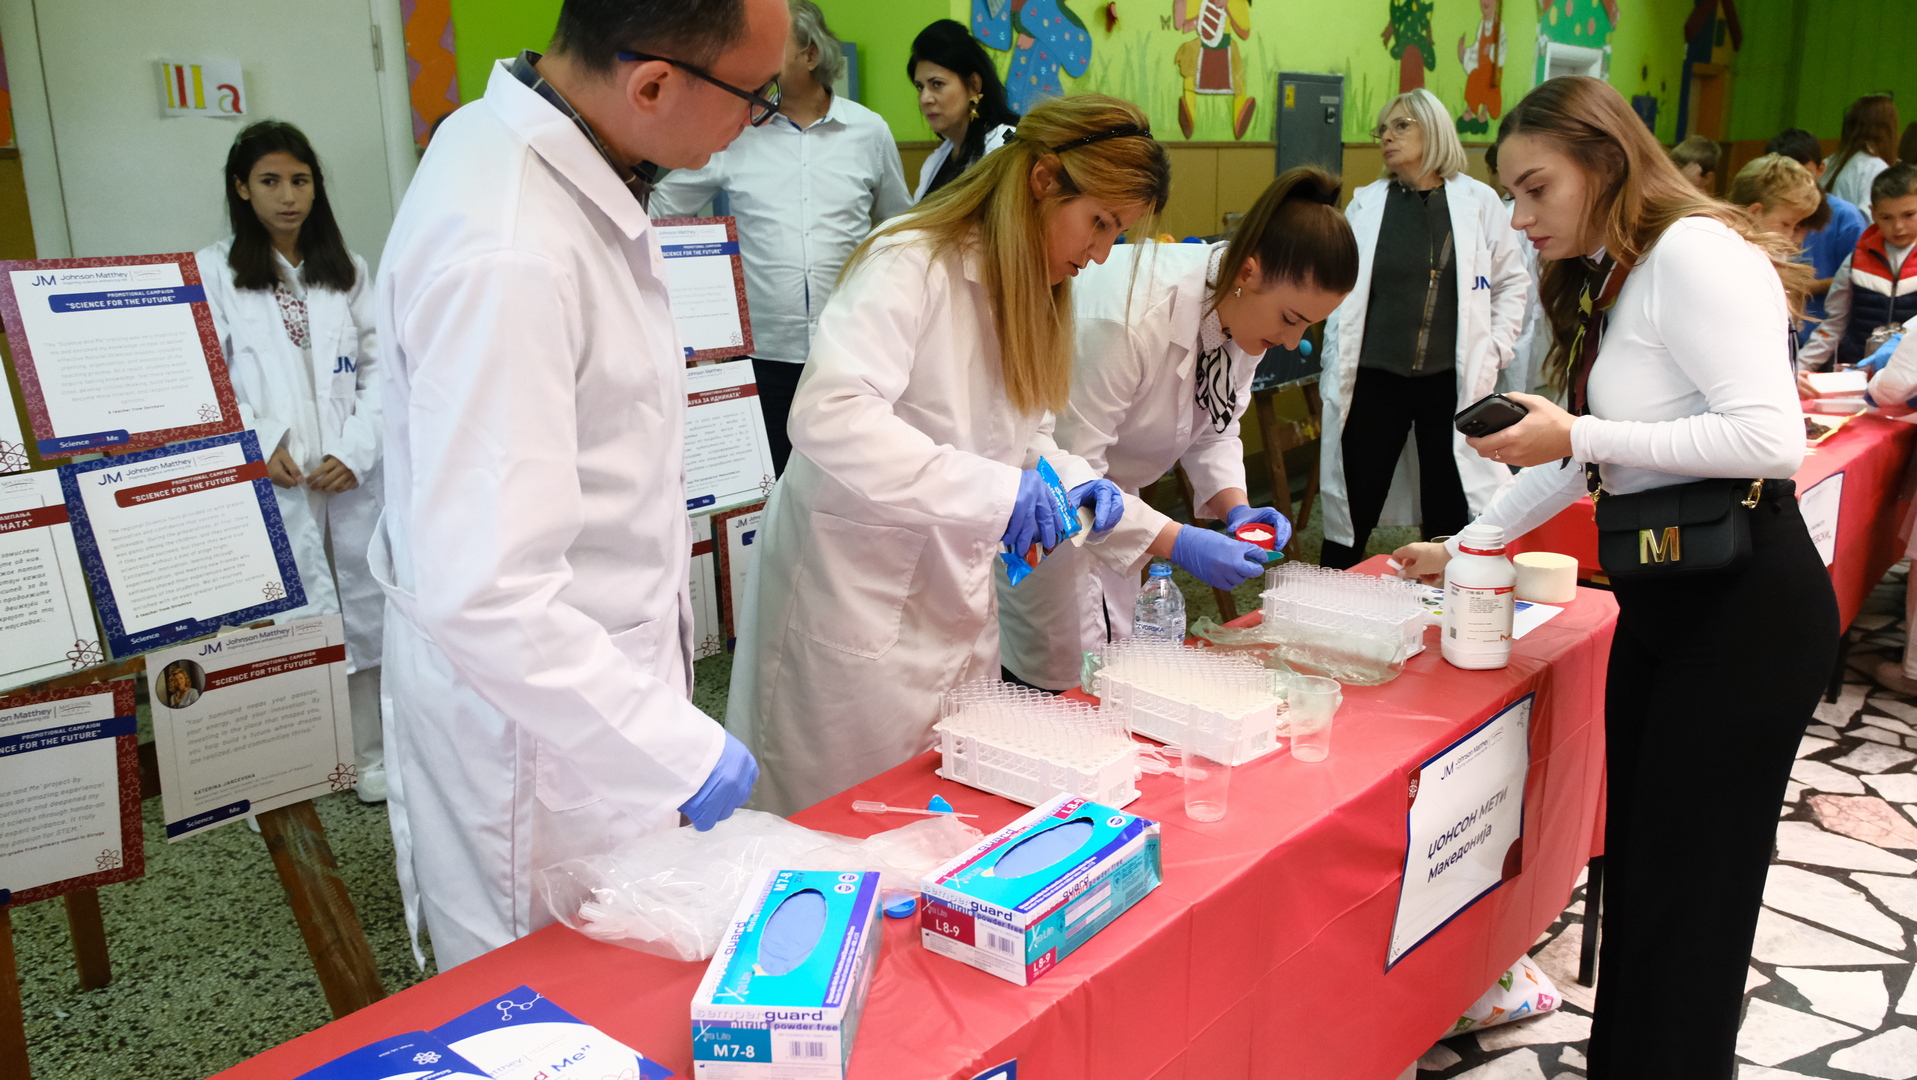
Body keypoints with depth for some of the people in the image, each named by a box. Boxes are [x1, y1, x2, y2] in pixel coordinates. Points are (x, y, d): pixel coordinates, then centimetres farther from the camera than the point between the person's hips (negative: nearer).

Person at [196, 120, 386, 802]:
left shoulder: (346, 271, 11)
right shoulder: (214, 272, 3)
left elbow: (379, 369, 6)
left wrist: (356, 453, -7)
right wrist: (261, 440, -14)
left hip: (352, 480, 3)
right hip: (271, 483, -3)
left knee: (364, 610, 8)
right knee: (287, 621, 0)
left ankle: (371, 757, 20)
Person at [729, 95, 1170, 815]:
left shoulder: (1031, 292, 10)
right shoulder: (912, 264, -20)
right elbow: (829, 415, -33)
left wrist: (1071, 480, -4)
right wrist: (993, 492, -36)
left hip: (958, 608, 8)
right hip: (859, 599, -8)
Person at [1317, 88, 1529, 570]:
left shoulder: (1479, 201, 4)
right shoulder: (1366, 204, 7)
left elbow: (1513, 280, 12)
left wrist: (1496, 349, 4)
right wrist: (1335, 367, 4)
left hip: (1452, 380, 0)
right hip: (1374, 379, 1)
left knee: (1449, 518, 6)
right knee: (1353, 508, 4)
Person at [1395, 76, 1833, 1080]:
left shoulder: (1694, 253, -15)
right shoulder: (1608, 280, 15)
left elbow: (1772, 437, -24)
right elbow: (1582, 461, 19)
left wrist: (1579, 434, -22)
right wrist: (1463, 546, 17)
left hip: (1745, 603, -9)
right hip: (1660, 595, 9)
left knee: (1690, 882, 0)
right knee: (1631, 858, 15)